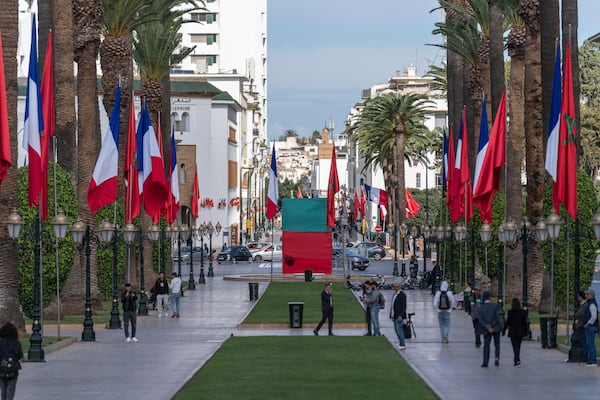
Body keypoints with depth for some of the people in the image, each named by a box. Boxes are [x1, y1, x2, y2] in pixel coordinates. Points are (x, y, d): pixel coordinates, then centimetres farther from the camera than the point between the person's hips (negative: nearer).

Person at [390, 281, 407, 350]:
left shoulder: (402, 295, -13)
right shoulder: (395, 294, 16)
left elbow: (403, 306, -17)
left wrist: (401, 316, -24)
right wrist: (392, 315, 15)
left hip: (399, 316, -10)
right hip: (394, 316, 10)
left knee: (399, 330, -9)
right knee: (396, 329, 11)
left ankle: (402, 345, -6)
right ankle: (400, 343, 18)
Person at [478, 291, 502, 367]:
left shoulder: (481, 308, -3)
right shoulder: (495, 306, -5)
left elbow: (480, 320, -10)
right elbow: (497, 317, -12)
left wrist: (487, 328, -13)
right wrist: (491, 326, -10)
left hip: (486, 330, 0)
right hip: (496, 328, 0)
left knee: (486, 346, 7)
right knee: (497, 344, 14)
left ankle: (485, 362, 2)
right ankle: (497, 357, -8)